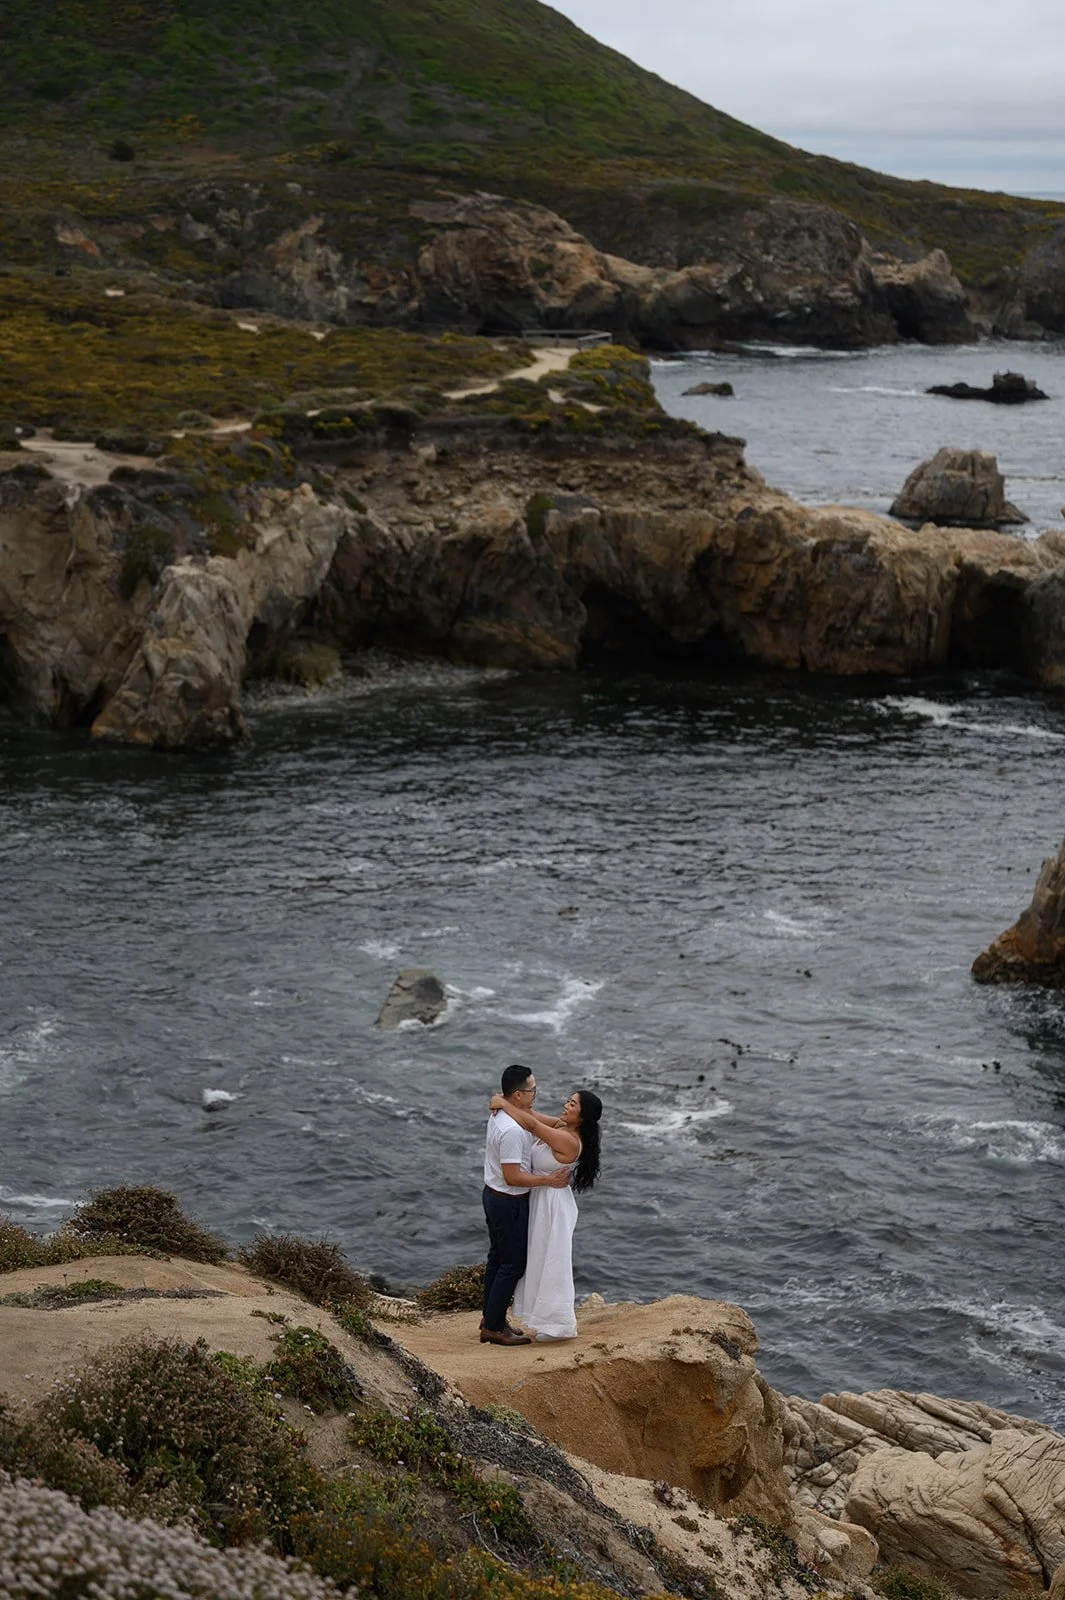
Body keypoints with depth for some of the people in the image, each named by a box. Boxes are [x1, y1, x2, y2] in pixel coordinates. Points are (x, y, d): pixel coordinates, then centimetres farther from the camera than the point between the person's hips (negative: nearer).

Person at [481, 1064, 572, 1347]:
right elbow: (512, 1177, -28)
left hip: (493, 1196, 10)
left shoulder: (499, 1114, 1)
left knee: (497, 1259, 19)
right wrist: (549, 1180, -21)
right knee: (513, 1265, 1)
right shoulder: (512, 1130, -29)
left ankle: (492, 1319, 30)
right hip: (509, 1203, -10)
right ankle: (493, 1327, 7)